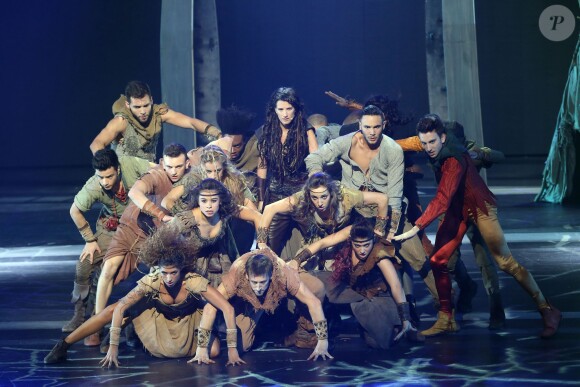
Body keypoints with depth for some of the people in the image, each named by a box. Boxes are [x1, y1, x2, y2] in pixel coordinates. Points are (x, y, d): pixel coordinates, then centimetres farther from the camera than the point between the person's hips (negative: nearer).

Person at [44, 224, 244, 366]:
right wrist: (113, 347, -34)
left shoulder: (194, 281, -33)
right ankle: (63, 346, -10)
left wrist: (232, 348, -36)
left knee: (213, 351, -22)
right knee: (115, 310, -18)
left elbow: (228, 308, -34)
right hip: (159, 323, -1)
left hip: (188, 327, 1)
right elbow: (121, 307, -28)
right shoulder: (152, 281, -28)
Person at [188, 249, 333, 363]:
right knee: (243, 346, -14)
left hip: (275, 296, 2)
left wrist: (322, 342, -37)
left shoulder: (283, 274, -41)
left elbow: (314, 302, -34)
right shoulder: (237, 275, -42)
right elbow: (210, 308, -40)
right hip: (245, 302, -2)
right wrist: (201, 349, -42)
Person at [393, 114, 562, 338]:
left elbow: (442, 200, -40)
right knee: (438, 260, -2)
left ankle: (547, 310, -1)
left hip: (479, 207, -8)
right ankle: (446, 320, 7)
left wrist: (415, 229, -43)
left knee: (505, 261, -9)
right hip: (457, 209, 8)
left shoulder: (454, 160, -32)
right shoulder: (436, 153, -7)